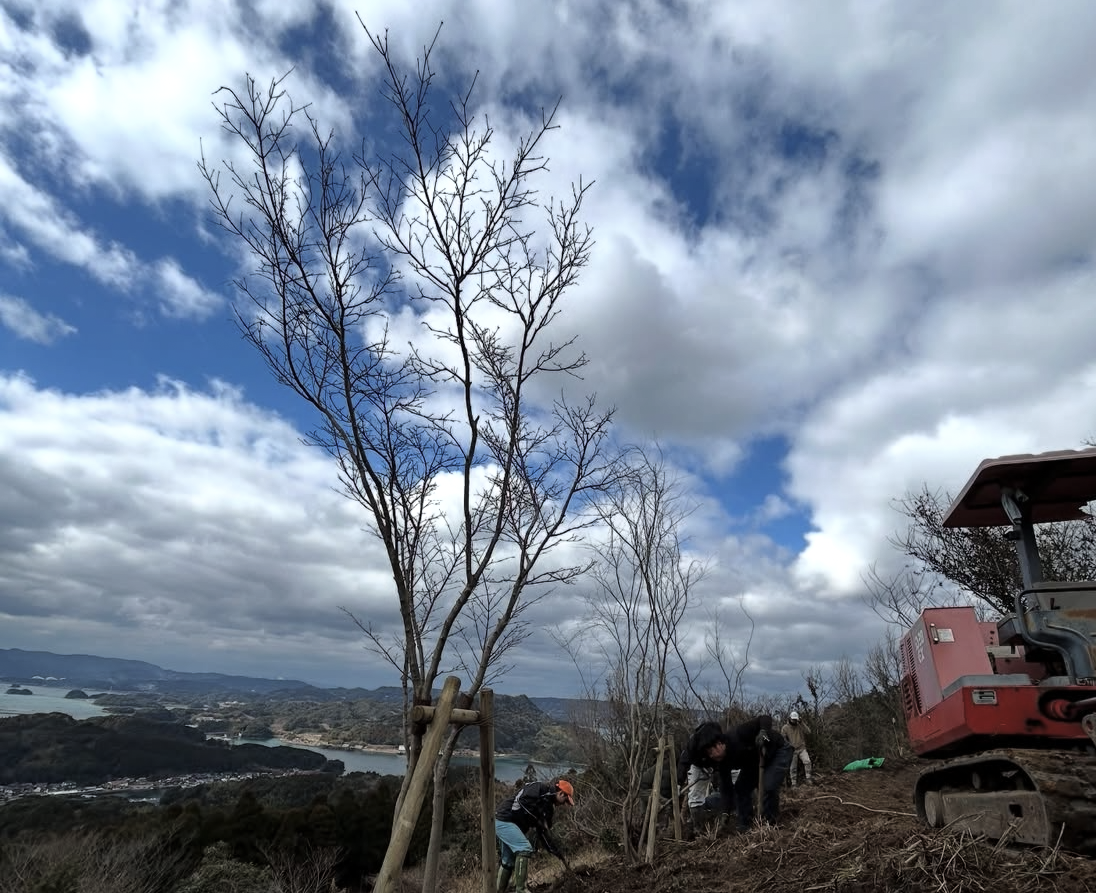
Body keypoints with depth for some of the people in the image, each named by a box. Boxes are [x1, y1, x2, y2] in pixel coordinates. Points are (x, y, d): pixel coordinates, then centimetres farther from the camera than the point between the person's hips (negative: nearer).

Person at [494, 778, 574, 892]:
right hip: (504, 820, -10)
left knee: (508, 861, 17)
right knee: (524, 848, -17)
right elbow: (521, 800, -30)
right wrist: (537, 818, -21)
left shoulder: (549, 807, 14)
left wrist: (556, 850, 13)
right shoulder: (540, 787, -15)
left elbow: (544, 832, 18)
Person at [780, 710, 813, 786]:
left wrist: (802, 723, -19)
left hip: (802, 749, 0)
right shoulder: (785, 727, -3)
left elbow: (808, 732, -13)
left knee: (807, 761, -25)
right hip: (792, 750, 0)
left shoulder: (800, 725, 1)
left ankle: (808, 778, -11)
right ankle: (793, 784, 17)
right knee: (793, 768, 4)